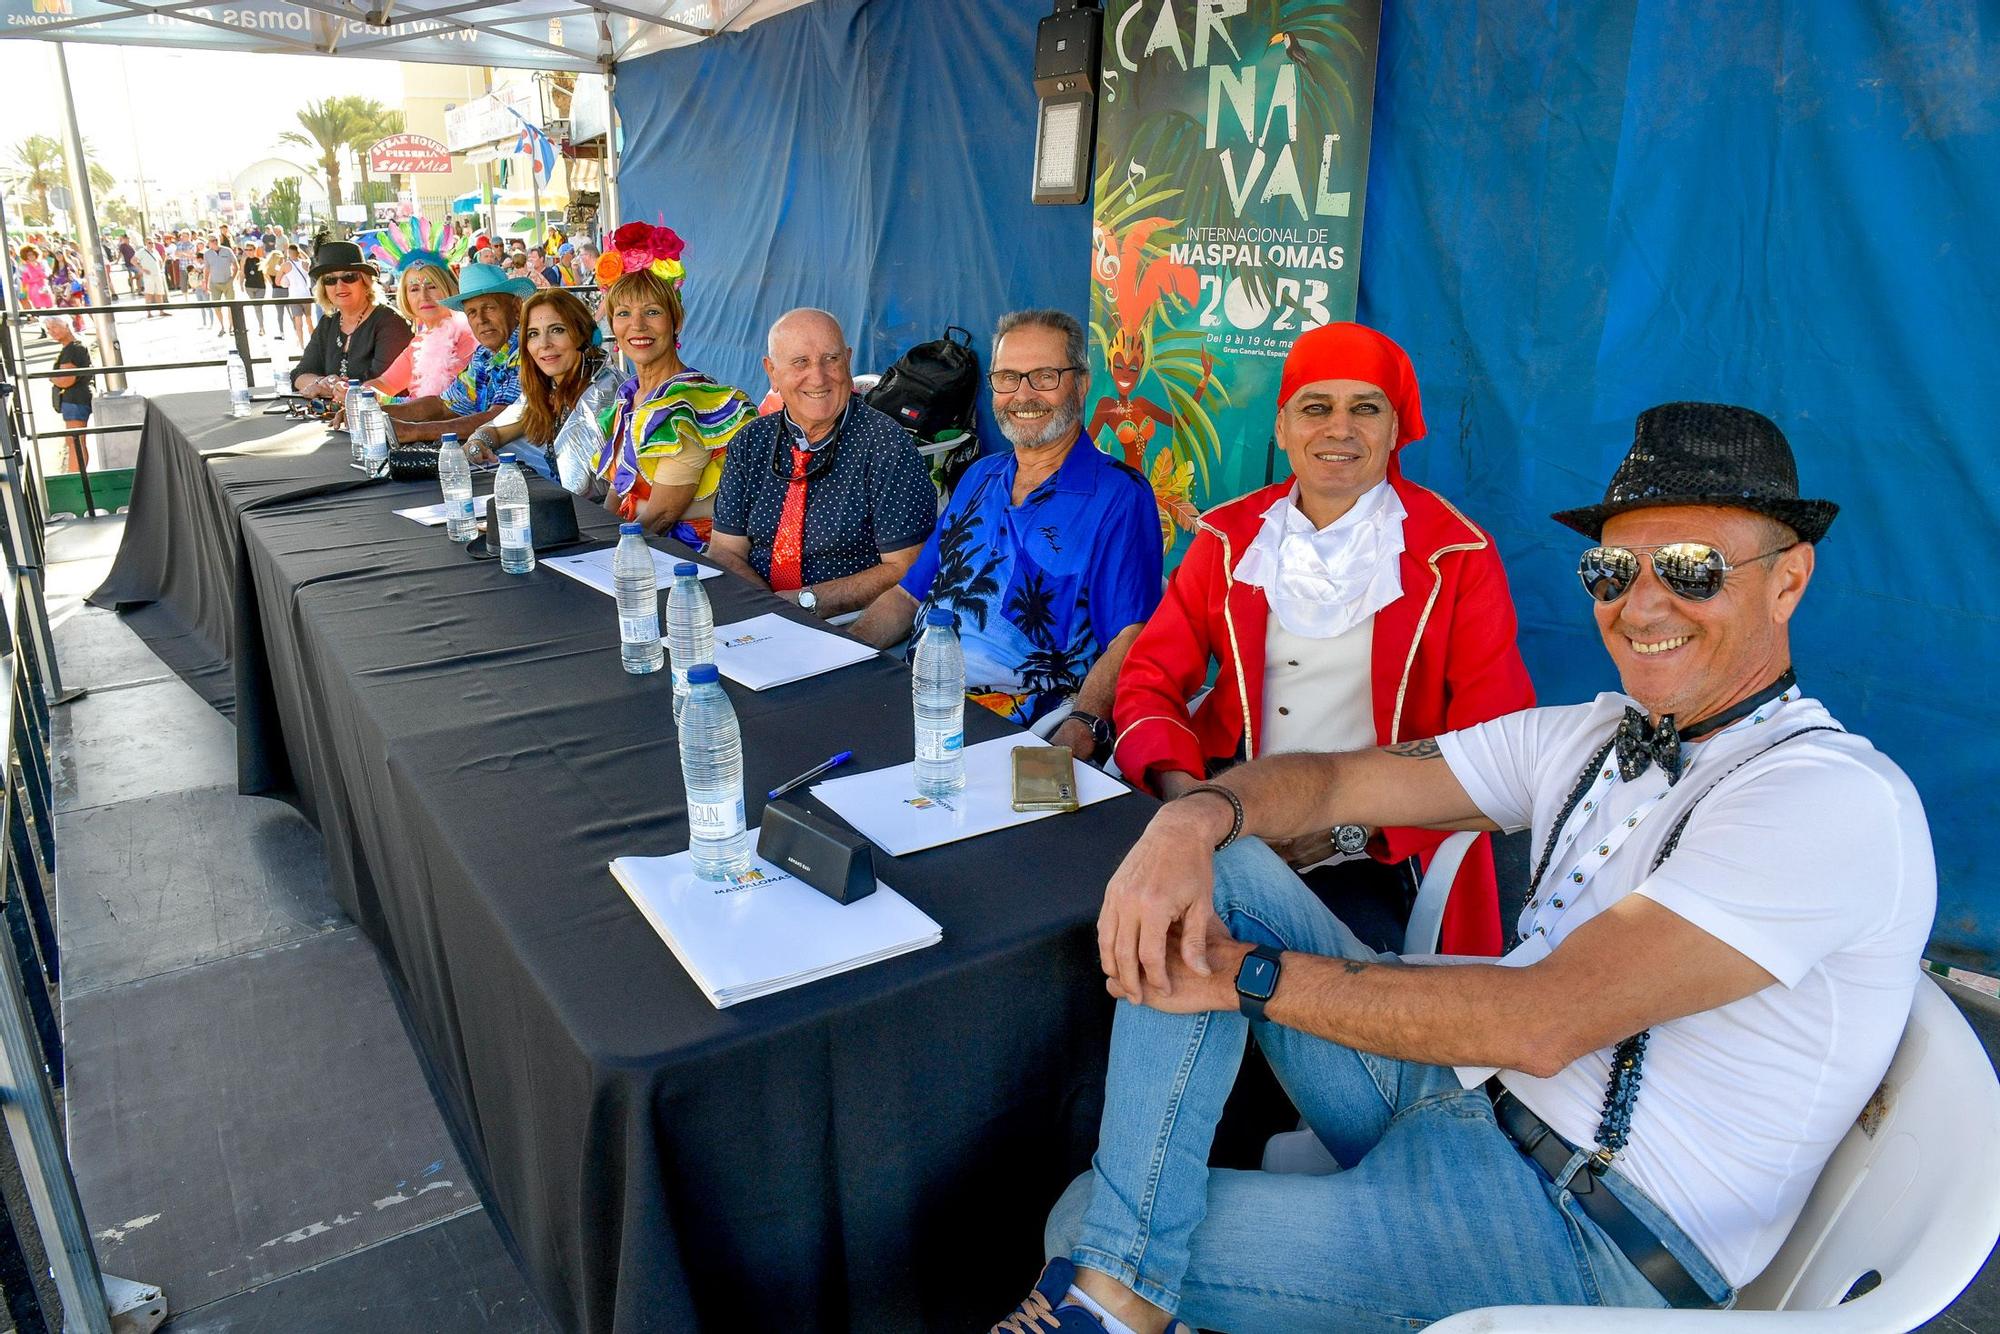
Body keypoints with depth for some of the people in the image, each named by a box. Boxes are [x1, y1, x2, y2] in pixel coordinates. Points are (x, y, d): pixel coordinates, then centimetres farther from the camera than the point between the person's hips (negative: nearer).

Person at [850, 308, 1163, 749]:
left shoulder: (1117, 497, -3)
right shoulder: (978, 478, 19)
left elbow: (1130, 637, -14)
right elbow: (910, 594, 21)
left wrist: (1079, 733, -31)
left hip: (1015, 725, -5)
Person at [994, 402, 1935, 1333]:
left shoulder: (1839, 801, -18)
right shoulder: (1586, 738, 7)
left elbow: (1541, 1023, -26)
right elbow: (1332, 779, 4)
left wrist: (1246, 974, -20)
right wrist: (1191, 820, -19)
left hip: (1594, 1239, -8)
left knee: (1084, 1221, -16)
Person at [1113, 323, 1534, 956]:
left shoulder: (1457, 556, 1)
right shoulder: (1230, 538, 9)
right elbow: (1151, 678, 6)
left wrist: (1356, 825, -16)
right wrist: (1180, 789, -15)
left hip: (1381, 857, -3)